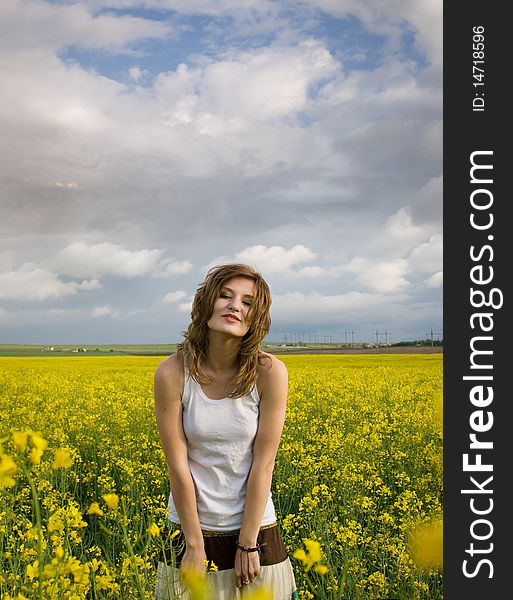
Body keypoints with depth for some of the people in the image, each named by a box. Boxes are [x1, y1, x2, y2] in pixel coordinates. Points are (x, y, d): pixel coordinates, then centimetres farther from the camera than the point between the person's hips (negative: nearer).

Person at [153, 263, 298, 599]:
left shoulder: (271, 372, -15)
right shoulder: (172, 373, -15)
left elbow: (264, 462, -12)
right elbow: (177, 464, -12)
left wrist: (247, 543, -10)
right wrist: (195, 544, -10)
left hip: (255, 526, 0)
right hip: (191, 527, 0)